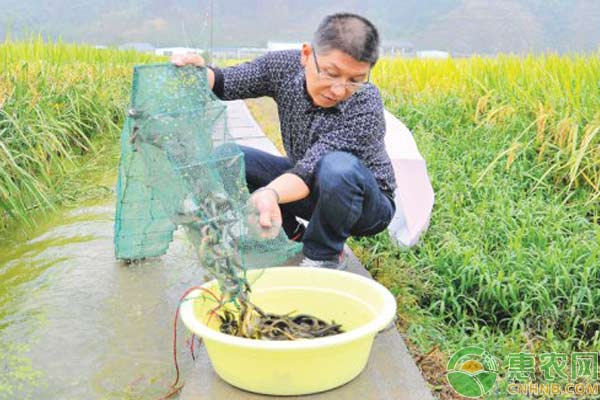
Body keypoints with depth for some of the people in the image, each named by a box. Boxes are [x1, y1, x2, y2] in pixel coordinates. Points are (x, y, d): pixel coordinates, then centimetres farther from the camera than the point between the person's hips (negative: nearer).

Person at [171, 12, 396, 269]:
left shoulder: (366, 106, -31)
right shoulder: (284, 65, -16)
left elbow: (312, 168, -38)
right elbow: (224, 84, -6)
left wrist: (270, 193, -57)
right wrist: (199, 72, -29)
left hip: (367, 202, -5)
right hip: (303, 183, 5)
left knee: (338, 167, -40)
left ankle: (324, 256, -12)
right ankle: (292, 234, 5)